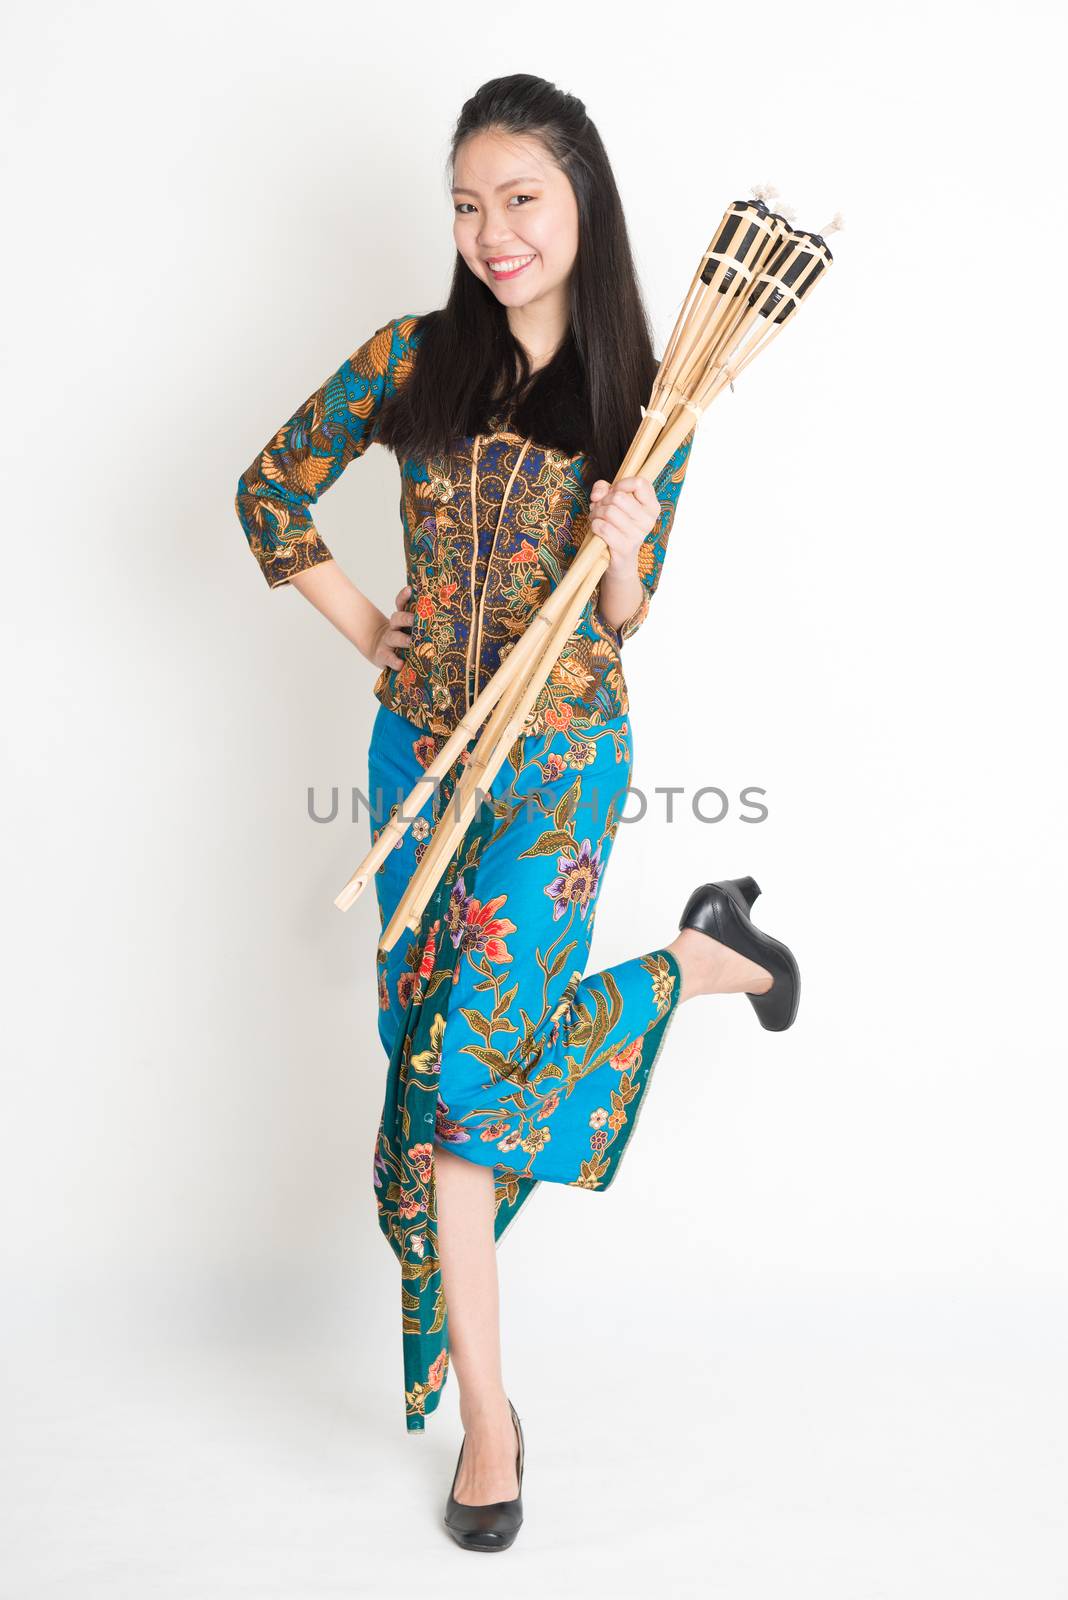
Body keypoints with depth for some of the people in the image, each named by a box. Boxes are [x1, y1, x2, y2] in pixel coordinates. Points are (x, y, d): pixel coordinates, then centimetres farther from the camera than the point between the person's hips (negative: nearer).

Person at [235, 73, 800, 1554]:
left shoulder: (642, 403, -2)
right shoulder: (410, 361, -1)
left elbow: (623, 623, 3)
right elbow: (270, 493, 10)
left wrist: (621, 557, -19)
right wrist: (368, 631, 4)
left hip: (564, 762, -2)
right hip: (420, 750, 3)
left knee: (470, 1053, -13)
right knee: (432, 1047, 5)